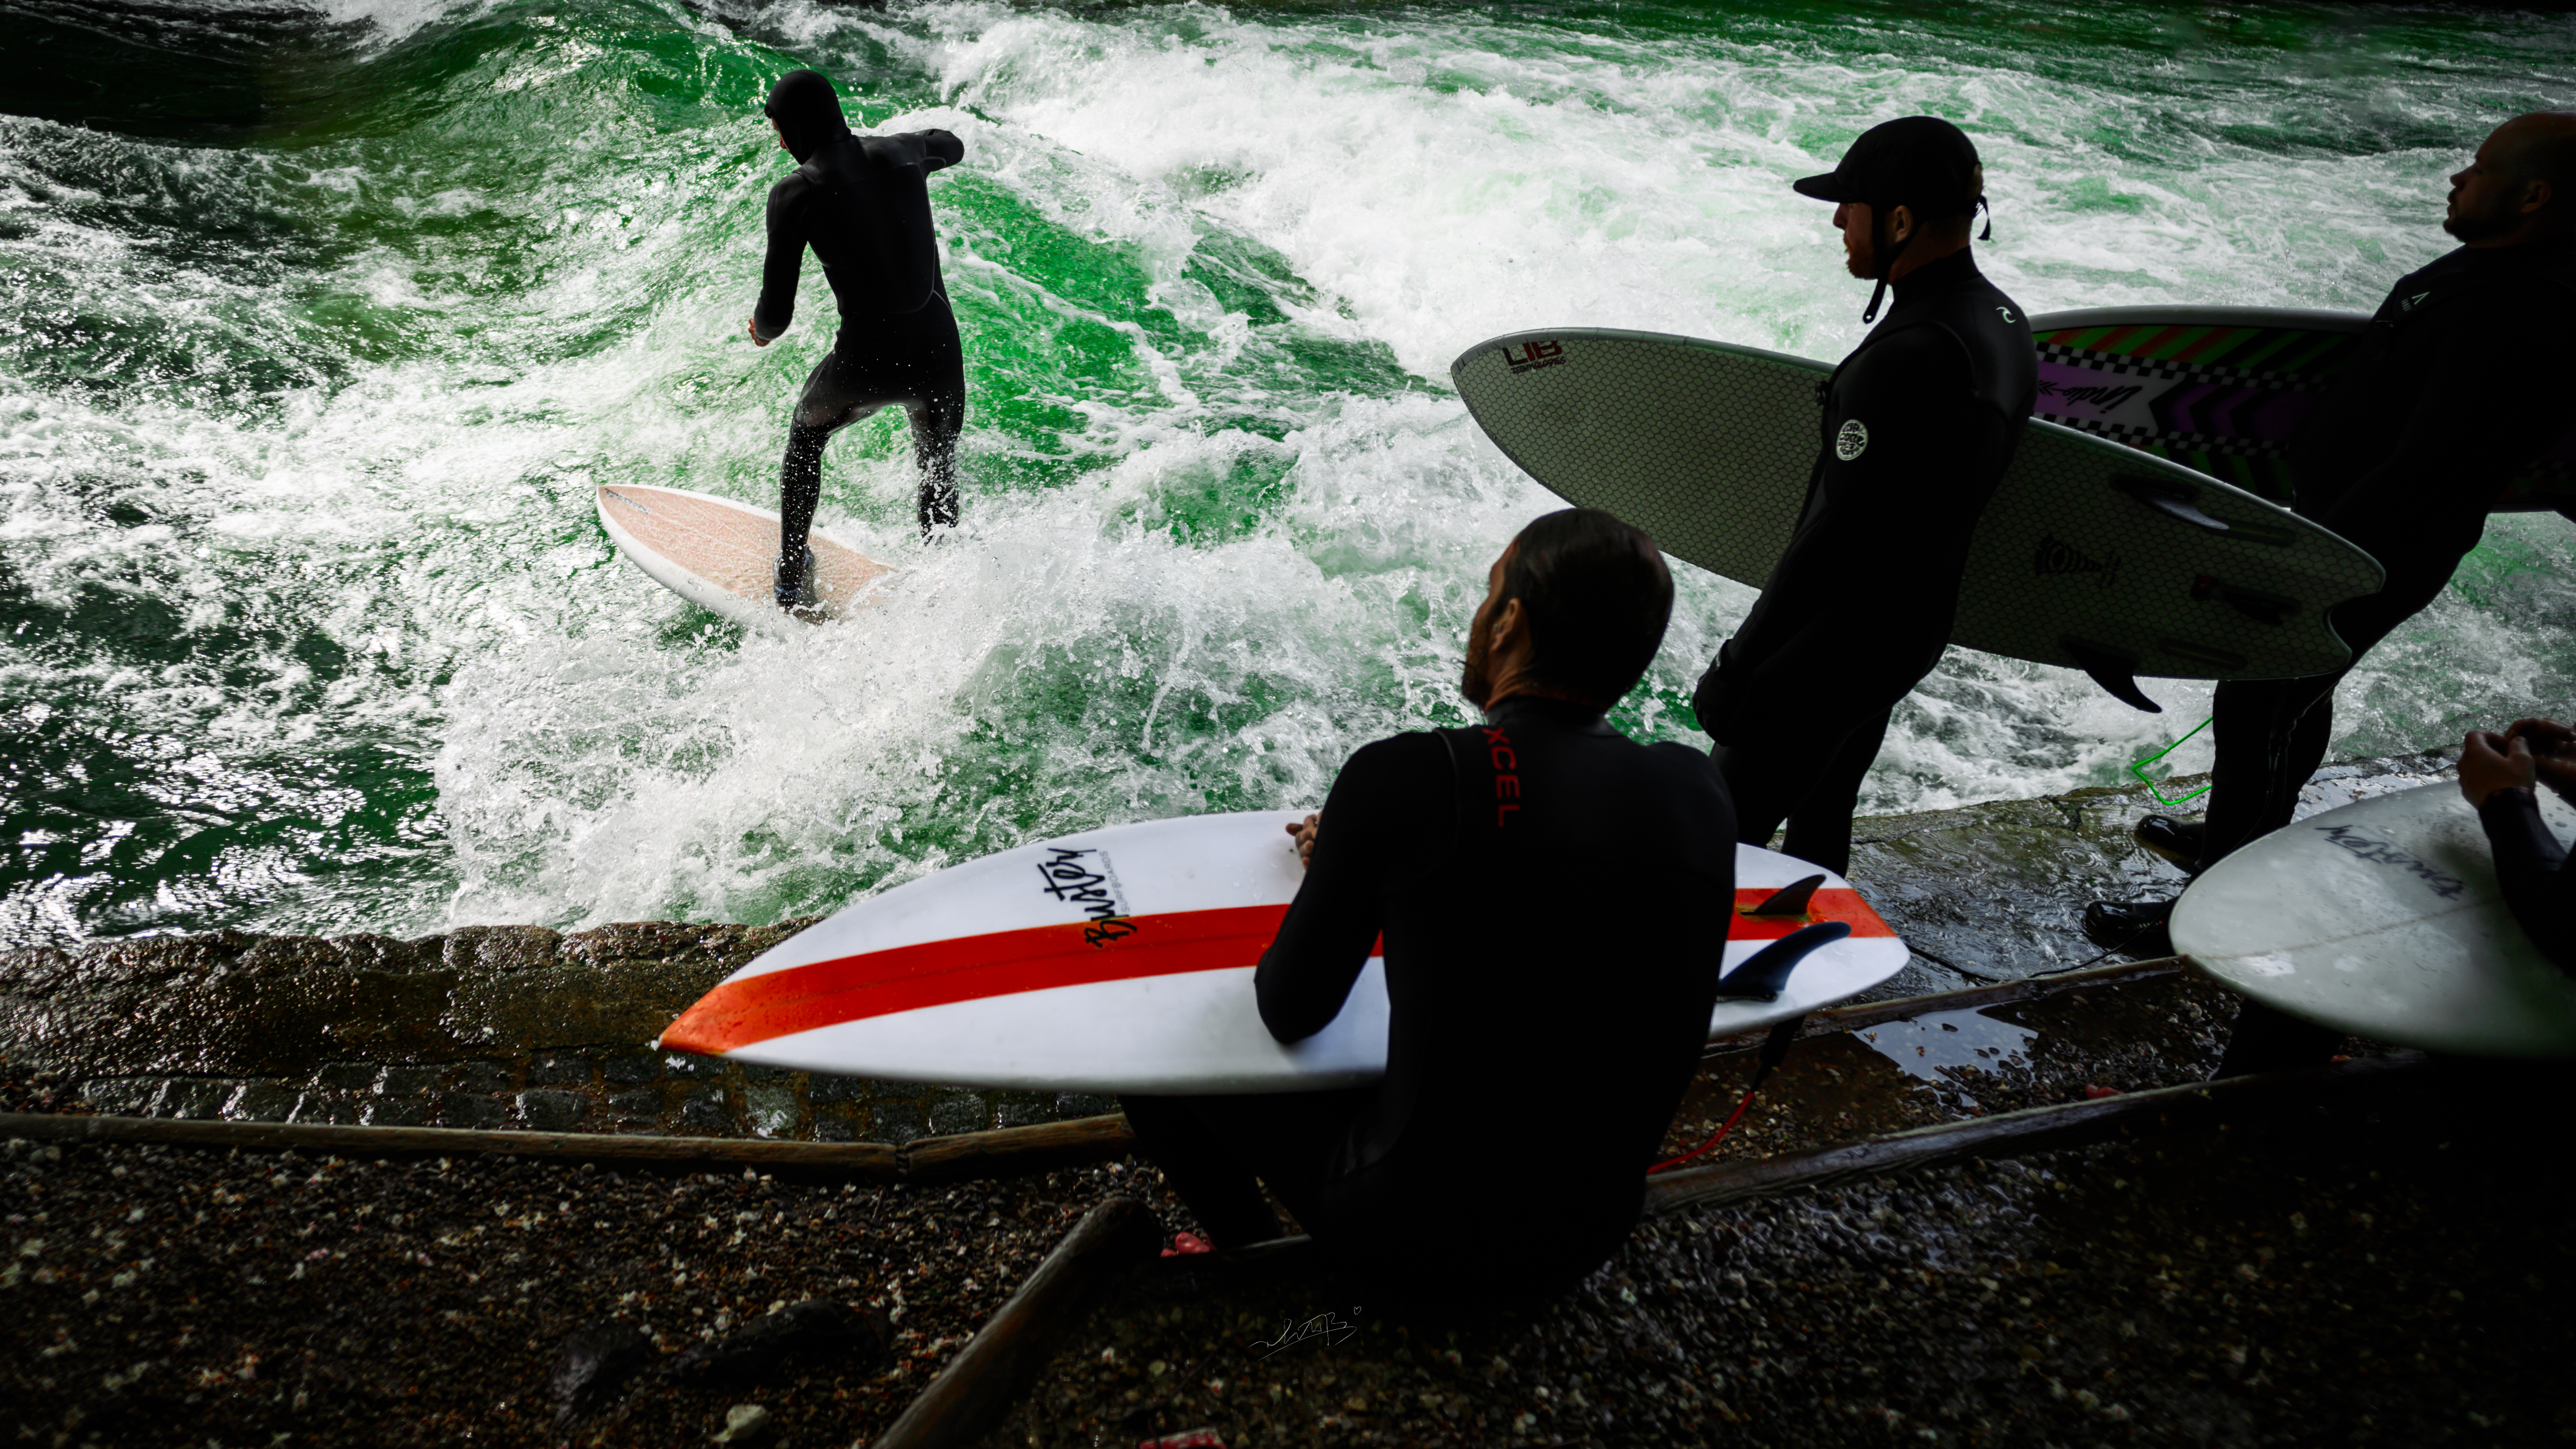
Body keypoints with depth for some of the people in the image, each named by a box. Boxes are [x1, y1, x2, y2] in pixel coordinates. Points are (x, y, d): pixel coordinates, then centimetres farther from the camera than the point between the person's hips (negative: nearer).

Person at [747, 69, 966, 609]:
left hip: (867, 364, -3)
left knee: (806, 433, 31)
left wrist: (761, 329, 16)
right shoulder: (903, 152, 4)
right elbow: (953, 147, 31)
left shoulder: (795, 193, -8)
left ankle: (792, 584, 39)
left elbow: (776, 316, -7)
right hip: (940, 357, 3)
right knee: (940, 477, 28)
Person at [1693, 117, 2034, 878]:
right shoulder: (2003, 322, 4)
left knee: (1726, 836, 3)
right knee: (1820, 818, 25)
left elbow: (1834, 535, -27)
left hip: (1836, 644, -10)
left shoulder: (1911, 355, -28)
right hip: (1920, 622, 10)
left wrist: (1736, 669, -19)